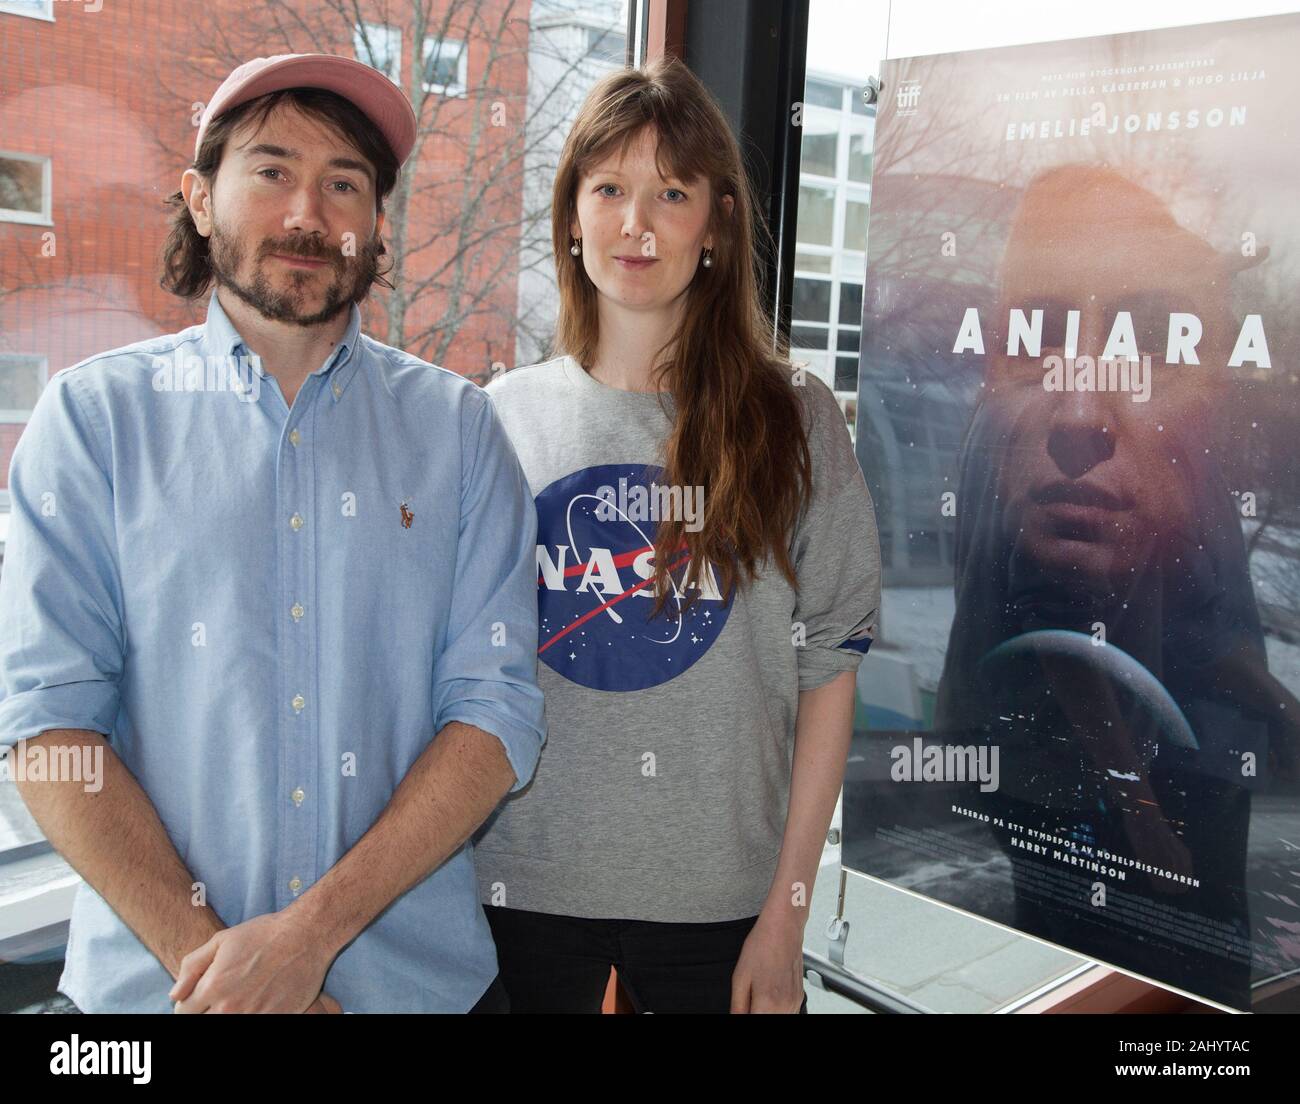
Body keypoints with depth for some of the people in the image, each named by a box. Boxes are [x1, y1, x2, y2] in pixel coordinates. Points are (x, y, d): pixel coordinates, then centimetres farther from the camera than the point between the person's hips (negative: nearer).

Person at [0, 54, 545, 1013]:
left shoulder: (457, 426, -1)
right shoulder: (94, 414, -2)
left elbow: (498, 713, -8)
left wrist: (312, 931, -15)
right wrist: (202, 953, -16)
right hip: (156, 978, 0)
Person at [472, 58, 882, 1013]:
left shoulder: (792, 418, -3)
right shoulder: (504, 417, 1)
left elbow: (828, 668, -4)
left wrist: (787, 912, -6)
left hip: (720, 895, -1)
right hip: (526, 884, 2)